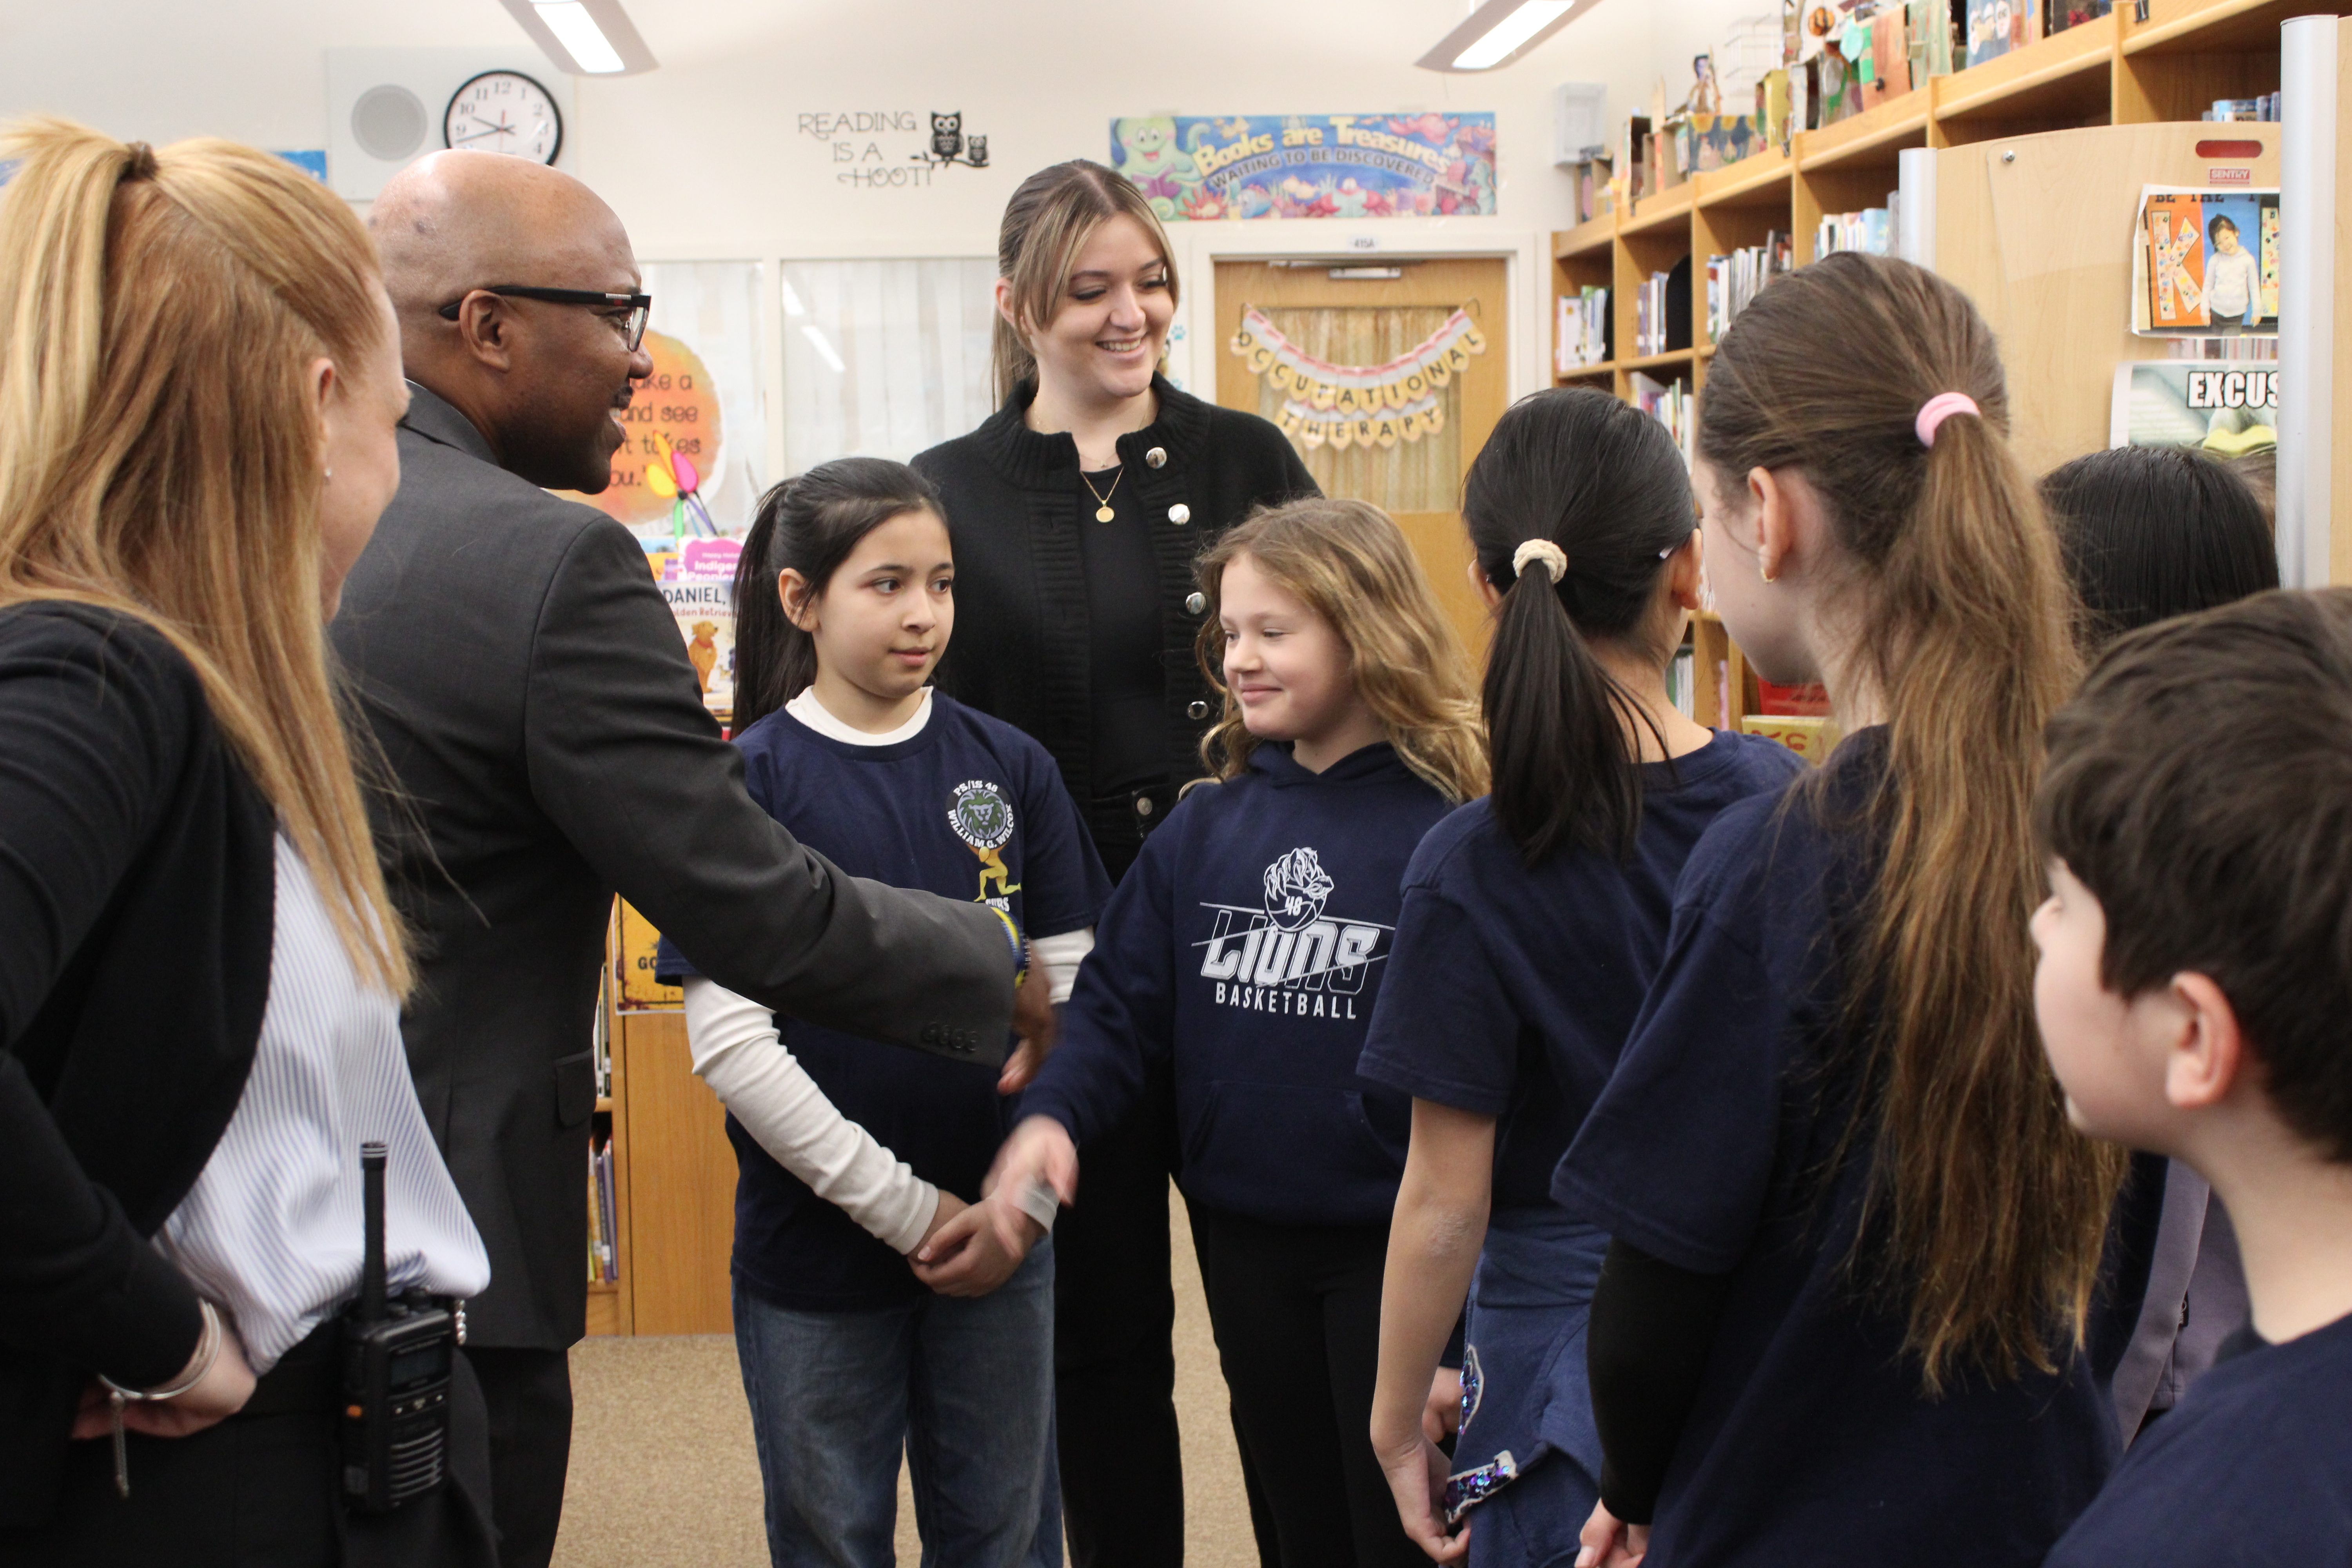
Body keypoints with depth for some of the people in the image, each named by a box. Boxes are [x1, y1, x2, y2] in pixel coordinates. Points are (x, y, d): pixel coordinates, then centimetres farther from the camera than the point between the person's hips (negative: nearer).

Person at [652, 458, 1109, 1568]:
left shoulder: (1010, 767, 2)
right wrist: (904, 1209, -14)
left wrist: (1027, 1197, -7)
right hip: (816, 1248, -2)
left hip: (1002, 1250, 2)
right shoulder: (749, 782, -7)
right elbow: (730, 1043, -13)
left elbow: (1072, 998, 3)